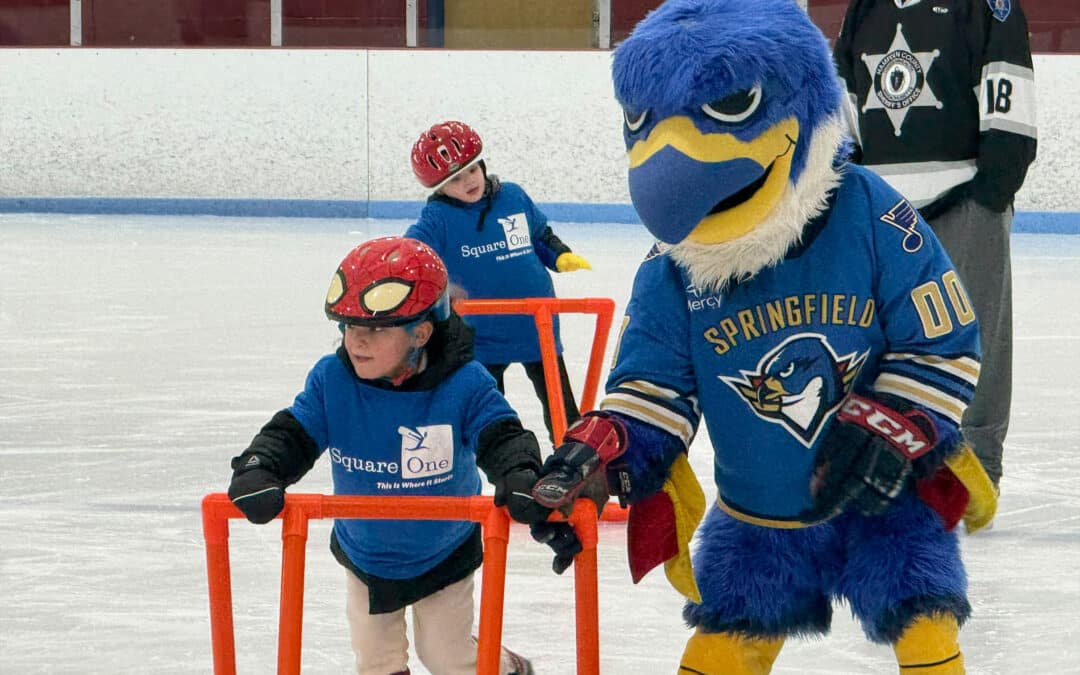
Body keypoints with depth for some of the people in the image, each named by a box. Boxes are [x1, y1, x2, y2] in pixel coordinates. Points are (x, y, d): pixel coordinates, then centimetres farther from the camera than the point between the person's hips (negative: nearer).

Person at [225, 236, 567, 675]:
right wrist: (257, 472, -41)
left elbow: (501, 437, -30)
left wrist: (520, 478, -53)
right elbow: (291, 434, -19)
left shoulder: (463, 386, -26)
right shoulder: (331, 380, -19)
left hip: (443, 555, -3)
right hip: (364, 553, 3)